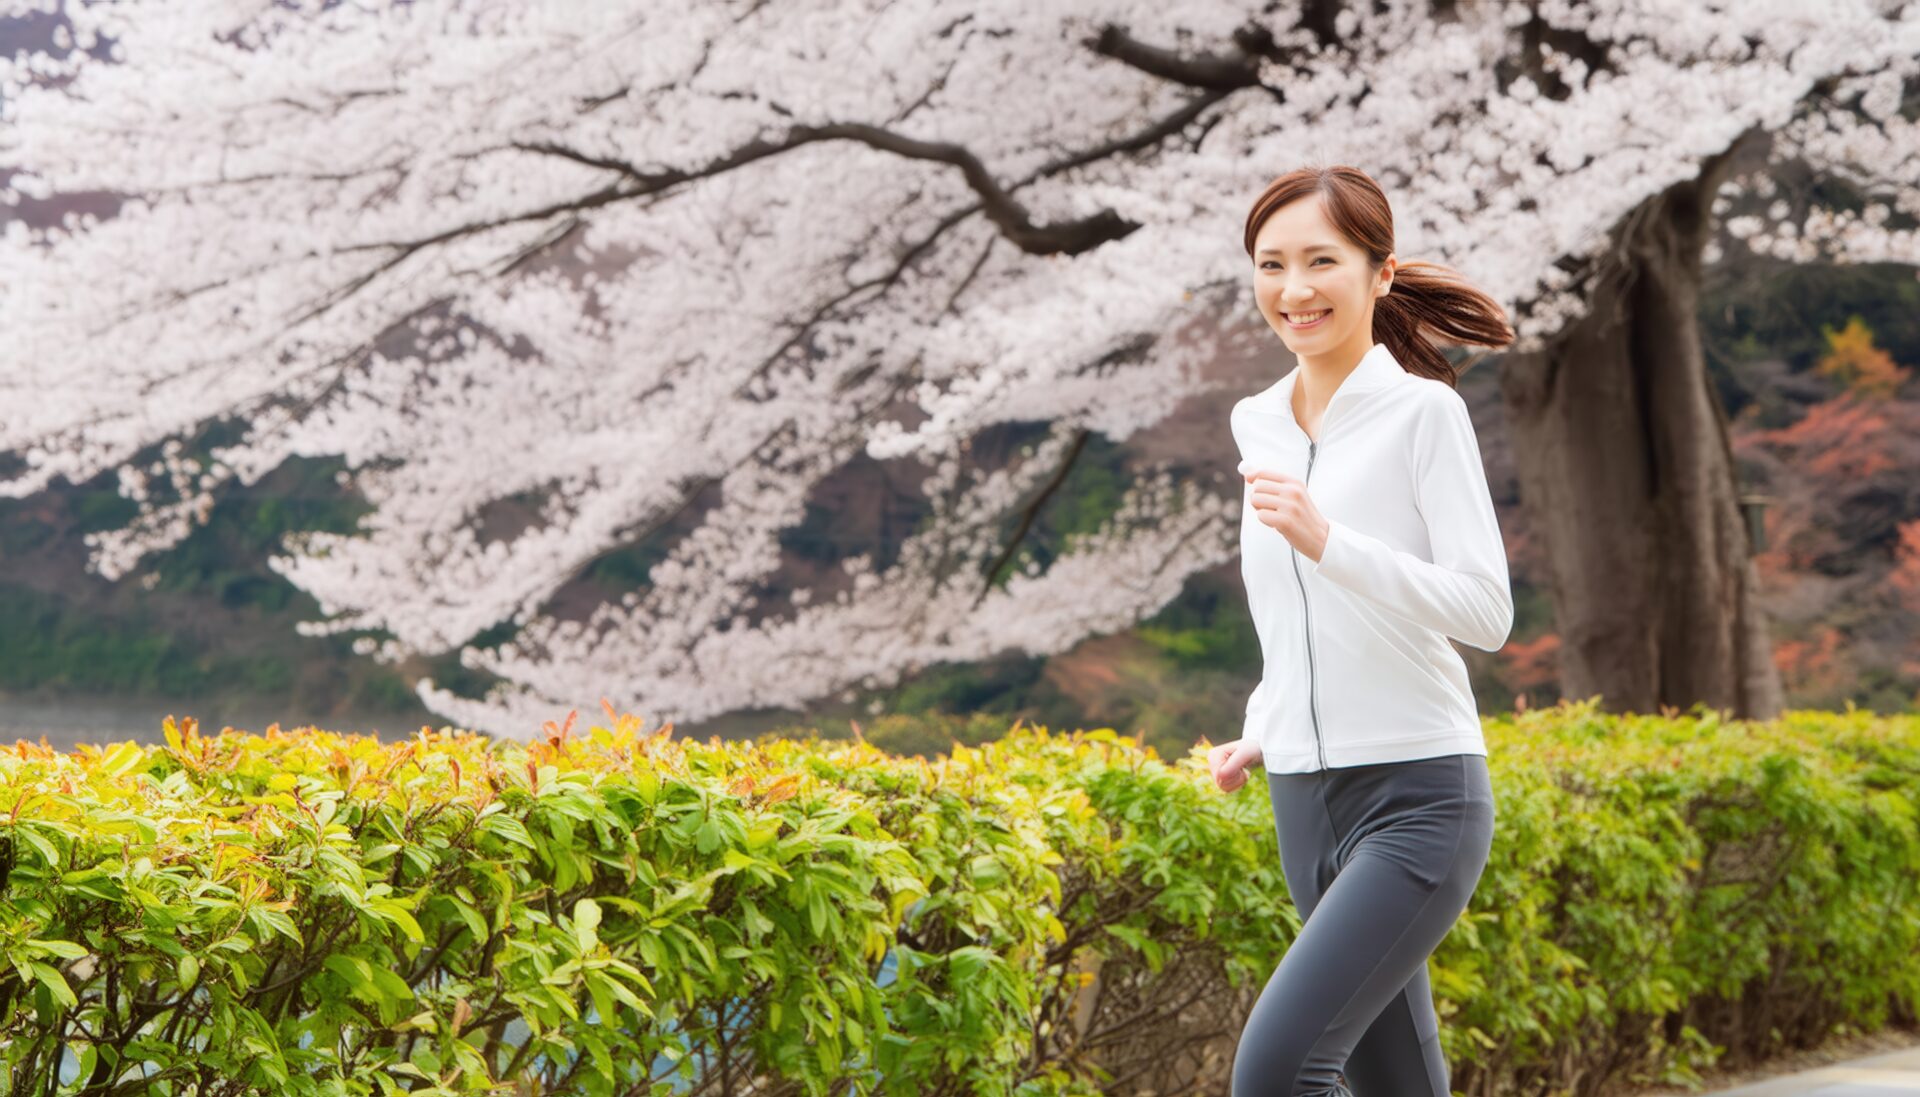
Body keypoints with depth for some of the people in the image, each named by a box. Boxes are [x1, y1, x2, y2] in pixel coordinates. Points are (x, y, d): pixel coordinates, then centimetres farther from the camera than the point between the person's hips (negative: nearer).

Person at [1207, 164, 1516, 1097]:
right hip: (1305, 805, 7)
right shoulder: (1256, 424, 11)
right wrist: (1259, 735, 11)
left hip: (1417, 799, -7)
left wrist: (1325, 540, -24)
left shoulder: (1423, 411, -8)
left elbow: (1486, 611, -15)